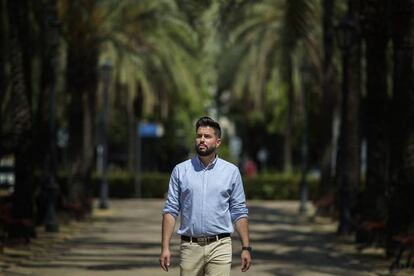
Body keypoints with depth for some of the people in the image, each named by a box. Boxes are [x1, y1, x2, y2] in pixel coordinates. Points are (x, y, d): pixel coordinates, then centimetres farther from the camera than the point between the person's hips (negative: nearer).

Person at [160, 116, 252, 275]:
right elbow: (171, 210, 3)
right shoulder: (180, 171, 5)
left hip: (219, 247, -1)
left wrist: (246, 248, 0)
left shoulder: (231, 171, 4)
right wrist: (165, 247, -5)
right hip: (190, 246, 1)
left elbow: (239, 212, 6)